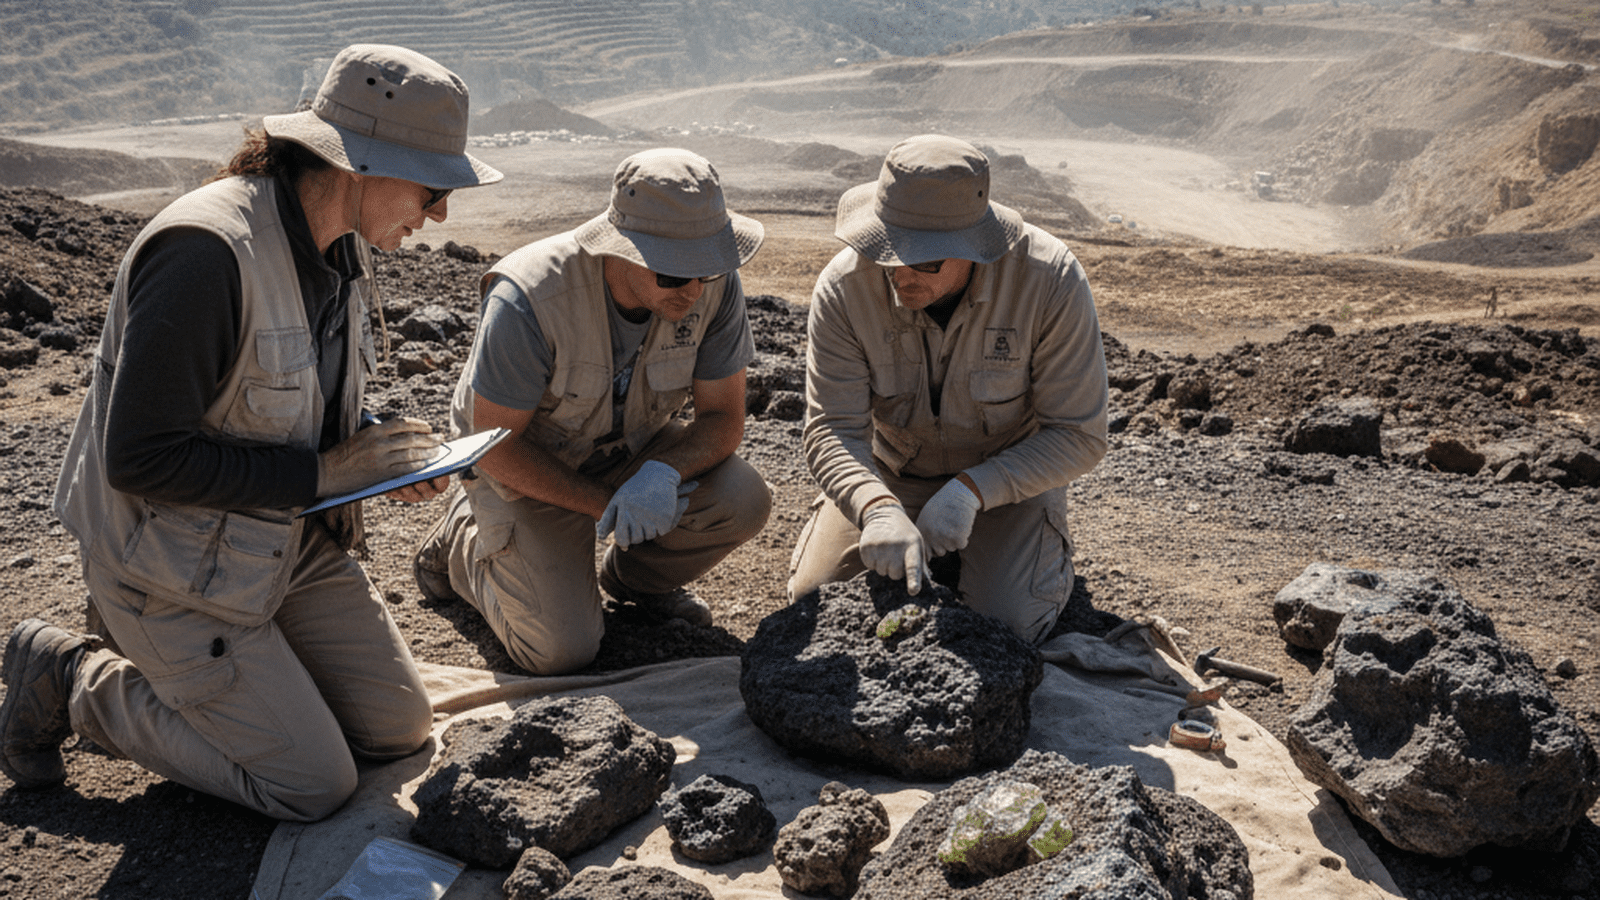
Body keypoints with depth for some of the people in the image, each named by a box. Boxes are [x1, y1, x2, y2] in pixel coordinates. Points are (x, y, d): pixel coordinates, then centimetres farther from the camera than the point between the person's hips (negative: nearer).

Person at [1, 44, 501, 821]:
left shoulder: (342, 245, 0)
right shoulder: (205, 250, -29)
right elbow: (139, 458, -28)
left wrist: (379, 451, -6)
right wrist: (322, 473, -23)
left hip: (291, 545, 8)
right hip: (177, 569, -8)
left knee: (398, 729, 10)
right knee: (313, 787, -2)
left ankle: (197, 664, 23)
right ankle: (73, 679, 12)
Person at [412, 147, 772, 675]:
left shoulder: (715, 283, -21)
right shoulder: (529, 299, -33)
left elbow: (723, 417, -13)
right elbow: (494, 443, -23)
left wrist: (663, 474, -33)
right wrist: (605, 505, -22)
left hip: (631, 449, 4)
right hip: (526, 465, -4)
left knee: (743, 501, -23)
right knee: (560, 649, -15)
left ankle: (635, 578, 10)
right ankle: (462, 542, 16)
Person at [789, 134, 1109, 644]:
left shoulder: (1051, 280, -28)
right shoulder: (844, 286, -24)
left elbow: (1079, 435, -22)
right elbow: (832, 429, -23)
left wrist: (971, 491, -35)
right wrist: (877, 508, -45)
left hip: (1009, 470, -2)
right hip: (890, 473, 2)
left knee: (1009, 627, -20)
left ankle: (1047, 547, 15)